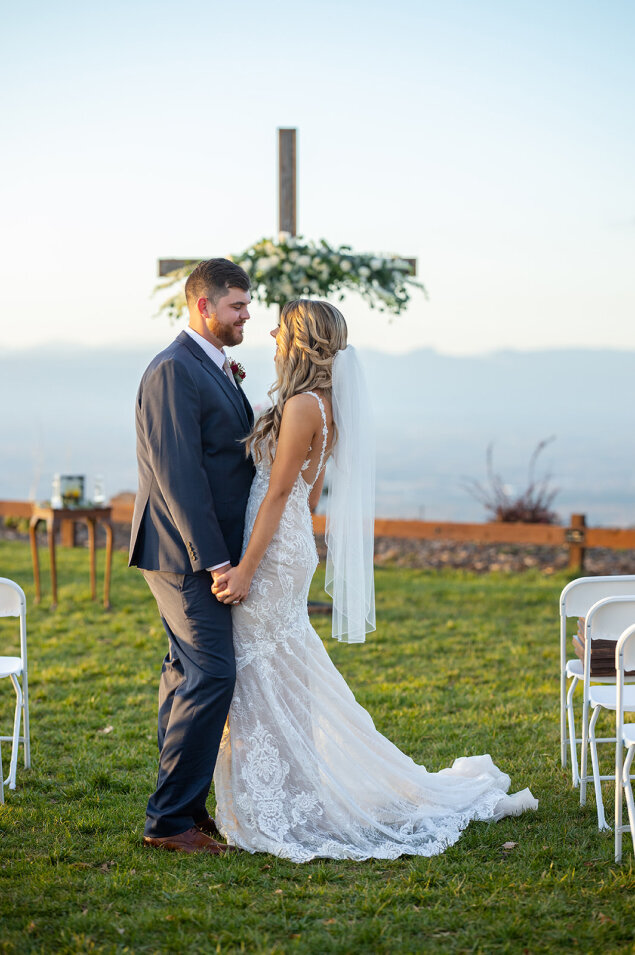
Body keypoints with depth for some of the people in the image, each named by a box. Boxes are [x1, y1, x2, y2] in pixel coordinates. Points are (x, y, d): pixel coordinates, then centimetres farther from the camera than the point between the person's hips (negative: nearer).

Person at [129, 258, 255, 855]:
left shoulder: (216, 369, 16)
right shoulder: (174, 371, -16)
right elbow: (178, 472, -22)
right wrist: (214, 559, -23)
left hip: (207, 554, 10)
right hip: (187, 553, -10)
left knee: (188, 673, 13)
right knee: (211, 675, -12)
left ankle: (184, 805, 21)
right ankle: (170, 819, -6)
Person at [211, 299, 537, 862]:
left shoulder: (303, 404, -16)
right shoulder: (323, 406, 12)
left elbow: (278, 495, -18)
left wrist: (245, 571, -18)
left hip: (276, 552, -10)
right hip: (292, 548, 10)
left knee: (270, 684, -3)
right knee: (284, 681, 15)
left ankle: (280, 815, 4)